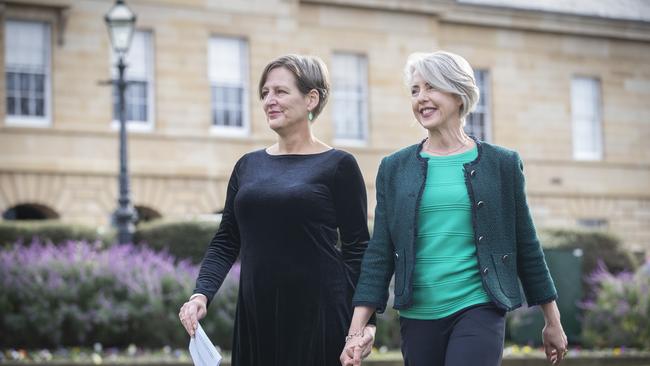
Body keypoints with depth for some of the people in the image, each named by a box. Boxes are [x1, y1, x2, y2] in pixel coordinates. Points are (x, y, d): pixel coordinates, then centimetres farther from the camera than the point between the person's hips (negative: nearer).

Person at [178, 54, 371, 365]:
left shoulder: (338, 165, -2)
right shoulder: (248, 165, 11)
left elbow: (357, 248, -4)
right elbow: (225, 242, 11)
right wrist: (201, 294, -4)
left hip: (318, 316, -4)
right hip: (256, 315, 4)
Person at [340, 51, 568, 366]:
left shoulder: (502, 164, 3)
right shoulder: (394, 168, 8)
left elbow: (526, 246, 8)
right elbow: (379, 254, 5)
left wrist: (553, 322, 10)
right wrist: (357, 329, -3)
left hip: (477, 311, -3)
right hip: (417, 317, 3)